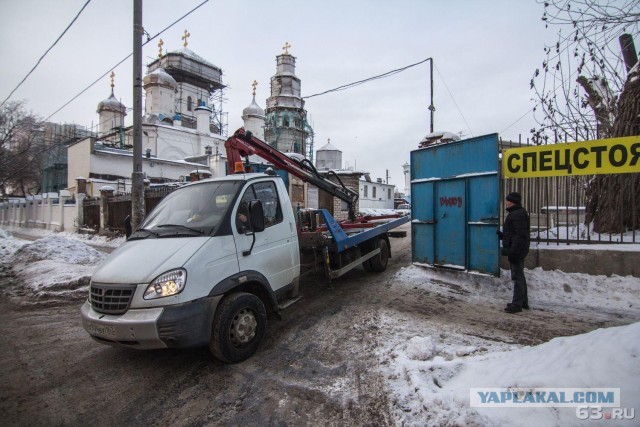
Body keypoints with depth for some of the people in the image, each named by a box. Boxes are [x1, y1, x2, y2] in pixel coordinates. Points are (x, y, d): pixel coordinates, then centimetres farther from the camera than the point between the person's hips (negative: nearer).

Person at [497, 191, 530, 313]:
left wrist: (513, 251, -26)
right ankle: (523, 302, 29)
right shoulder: (515, 213, 16)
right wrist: (502, 235, 14)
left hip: (517, 251, -11)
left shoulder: (518, 214, -17)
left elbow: (520, 235, -24)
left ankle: (517, 304, -1)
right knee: (519, 276, 18)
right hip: (517, 251, 11)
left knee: (517, 277, -6)